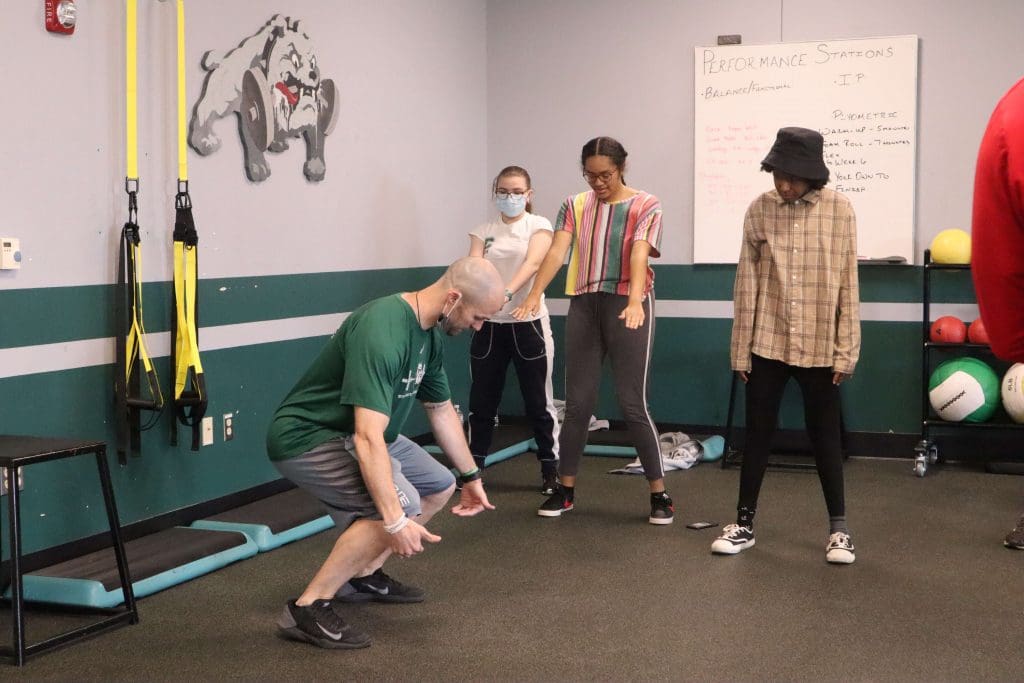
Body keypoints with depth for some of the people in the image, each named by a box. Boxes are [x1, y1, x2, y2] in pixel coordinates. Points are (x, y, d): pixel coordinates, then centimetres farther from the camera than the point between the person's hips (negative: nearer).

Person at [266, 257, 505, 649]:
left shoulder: (430, 335, 1)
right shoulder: (382, 333, -31)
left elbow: (441, 411, 17)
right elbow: (368, 439, -38)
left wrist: (471, 477, 24)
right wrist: (395, 521, -41)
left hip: (355, 434, 10)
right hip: (307, 438, -10)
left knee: (440, 487, 14)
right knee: (402, 503, -28)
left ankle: (363, 575, 22)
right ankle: (307, 608, -19)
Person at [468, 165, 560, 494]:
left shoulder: (538, 226, -2)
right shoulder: (484, 231, 7)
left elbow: (532, 263, -20)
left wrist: (507, 292, -38)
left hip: (527, 323, -3)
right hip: (489, 324, 3)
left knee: (538, 402, 3)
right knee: (481, 401, 7)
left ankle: (550, 471, 14)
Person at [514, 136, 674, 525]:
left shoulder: (645, 206, -2)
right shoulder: (575, 206, 7)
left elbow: (639, 255, -18)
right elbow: (557, 251, -8)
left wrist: (635, 301, -35)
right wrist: (535, 294, -25)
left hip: (627, 306, -3)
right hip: (583, 306, 3)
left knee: (632, 403, -5)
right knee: (577, 403, 6)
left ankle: (660, 494, 5)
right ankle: (565, 490, 17)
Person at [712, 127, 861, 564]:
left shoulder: (839, 210, -5)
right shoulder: (759, 209, -1)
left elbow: (847, 285, -3)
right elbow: (747, 283, 1)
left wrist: (846, 351, -5)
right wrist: (740, 349, 1)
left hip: (819, 346, -2)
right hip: (767, 344, 2)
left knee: (825, 437, 8)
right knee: (757, 434, 9)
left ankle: (838, 528, 20)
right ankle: (744, 524, 21)